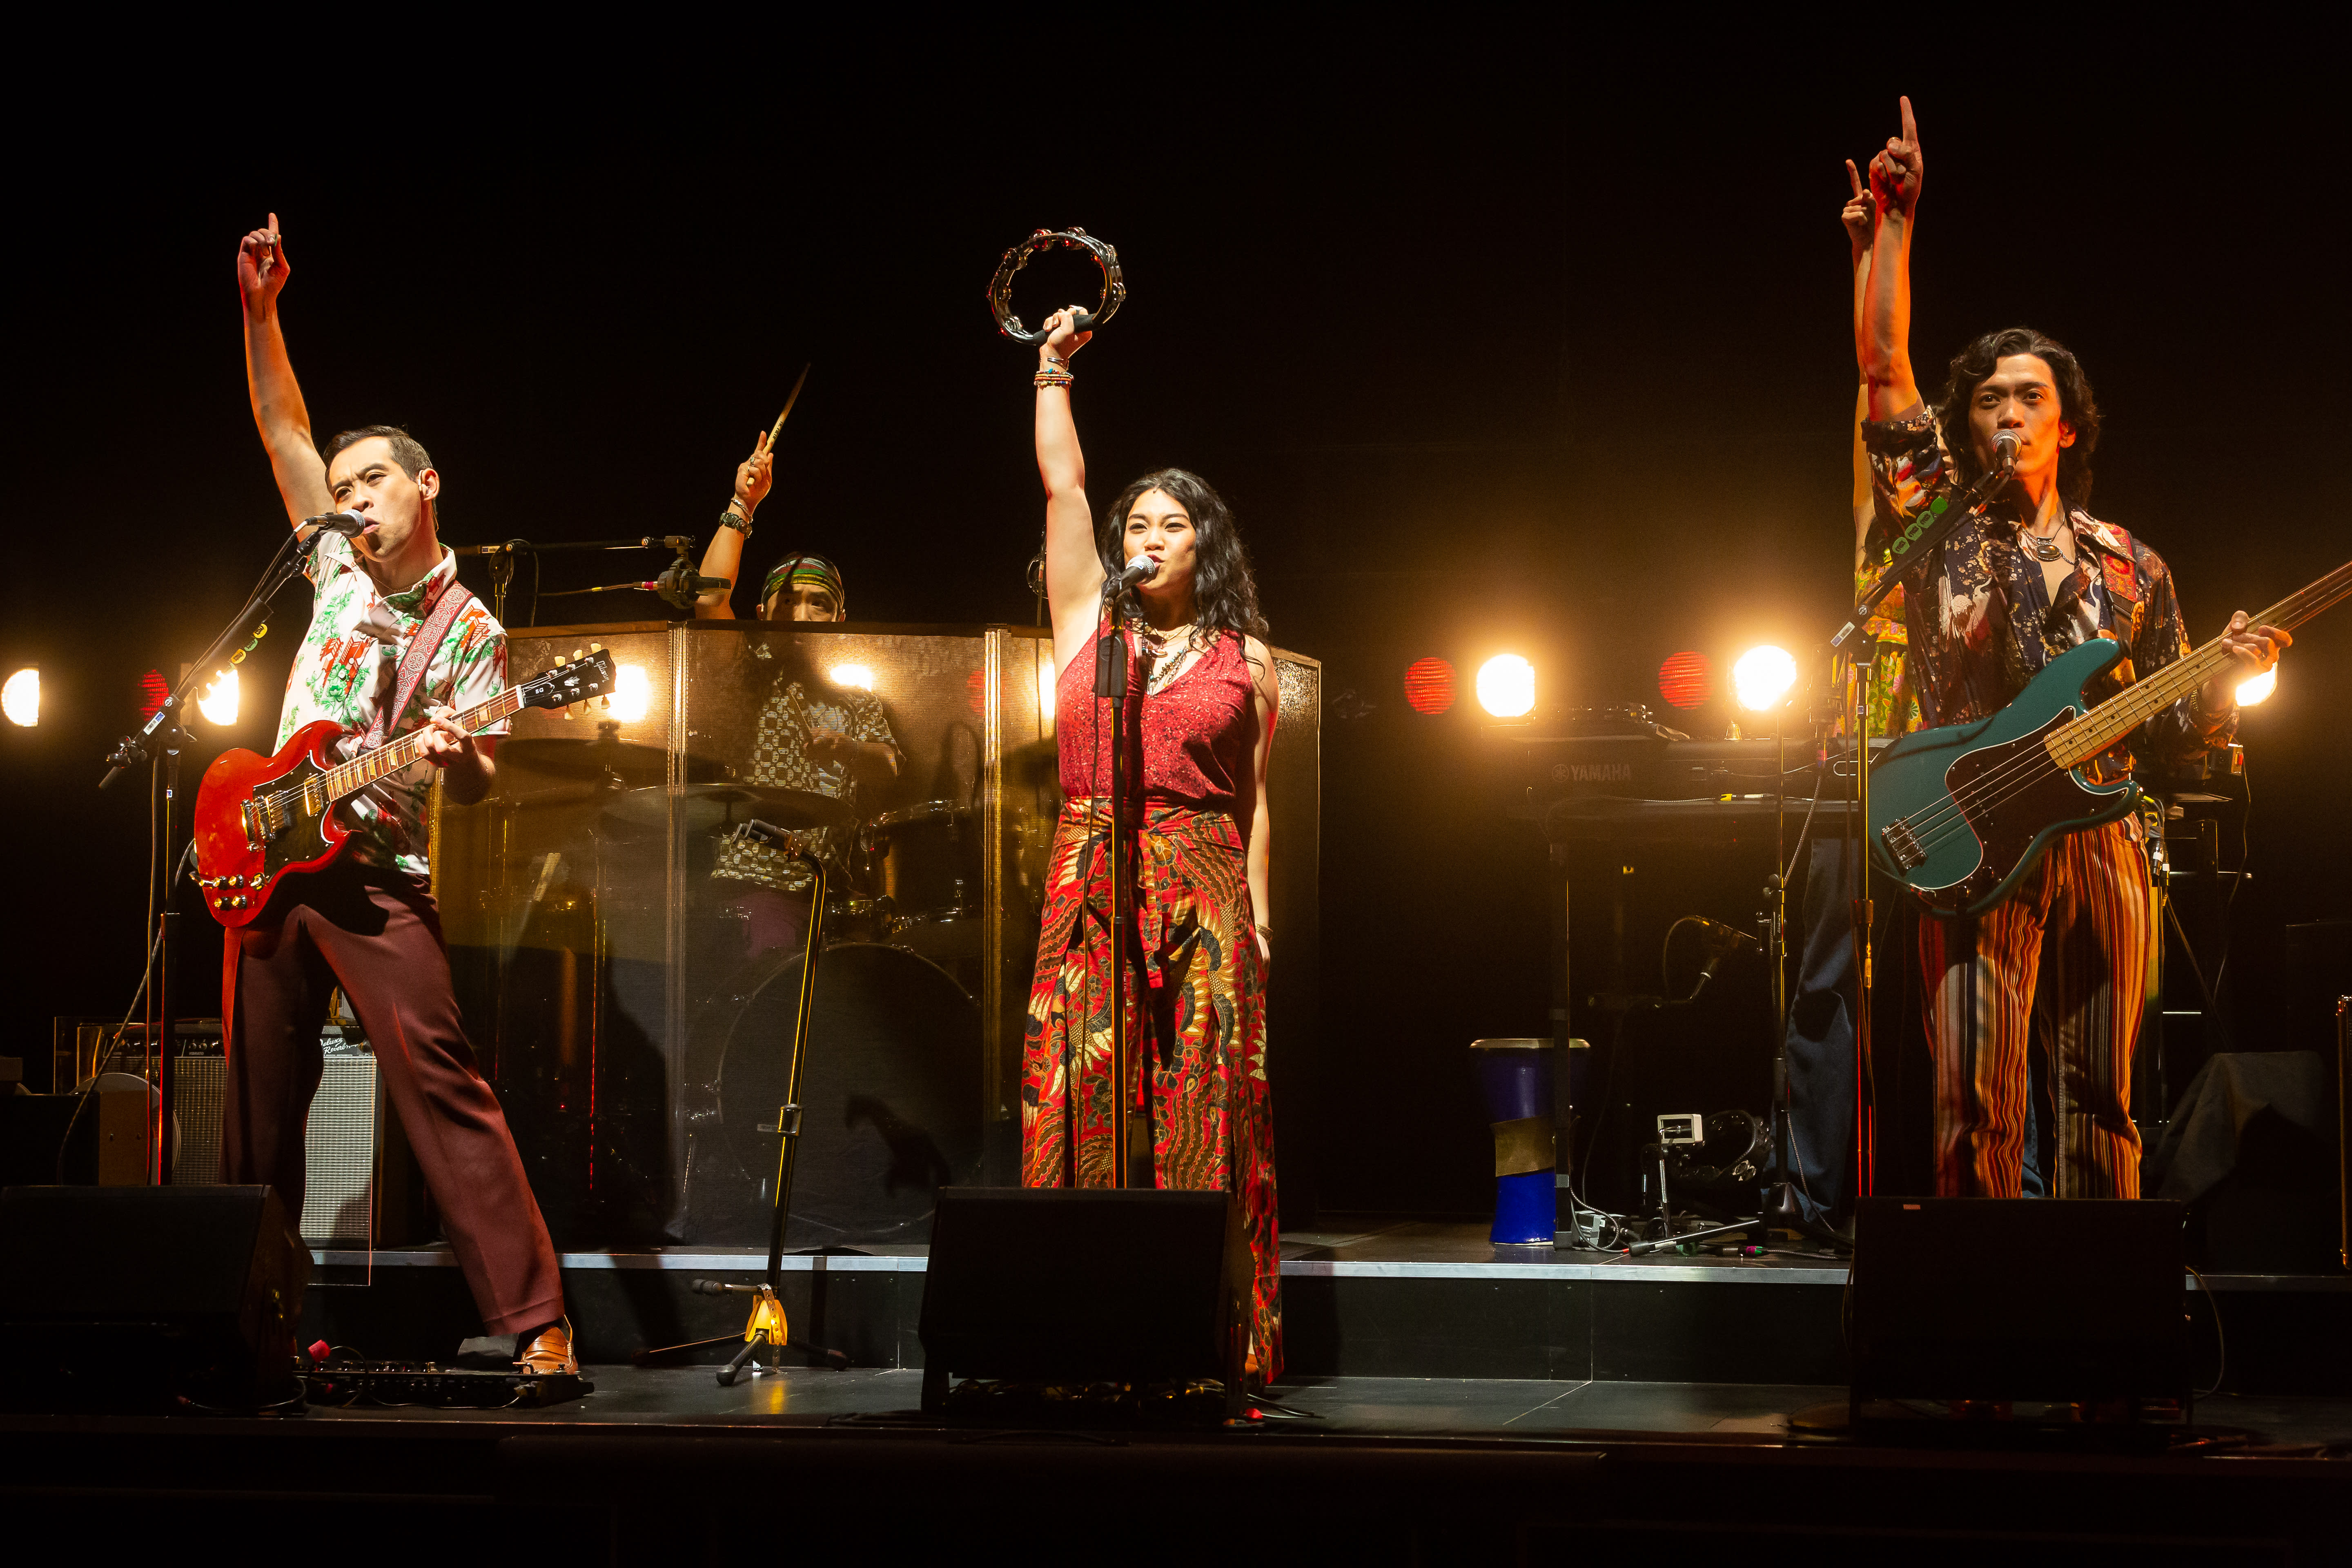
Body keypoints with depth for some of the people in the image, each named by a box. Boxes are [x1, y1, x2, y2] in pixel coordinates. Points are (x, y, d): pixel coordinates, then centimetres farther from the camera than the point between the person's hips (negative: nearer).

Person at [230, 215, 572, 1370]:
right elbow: (283, 433, 12)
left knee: (442, 1084, -16)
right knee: (262, 1101, 8)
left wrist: (457, 755, -25)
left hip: (377, 876, -5)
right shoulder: (340, 570, 13)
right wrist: (259, 312, 4)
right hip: (270, 858, 5)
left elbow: (478, 787, -2)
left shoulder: (471, 632, 1)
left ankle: (534, 1320, -22)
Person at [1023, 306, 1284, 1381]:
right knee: (1084, 1093, -4)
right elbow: (1063, 483, 8)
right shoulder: (1088, 619, 13)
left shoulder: (1244, 662, 10)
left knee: (1201, 1104, -4)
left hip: (1204, 889, -1)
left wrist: (1257, 913, 0)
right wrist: (1053, 370, 6)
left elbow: (1254, 798, 7)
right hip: (1090, 886, 1)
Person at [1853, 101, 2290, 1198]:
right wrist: (1895, 224, -3)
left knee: (2103, 1108, 3)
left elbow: (2176, 732, 15)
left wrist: (2231, 677, -5)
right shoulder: (1941, 522, 10)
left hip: (2105, 846, 2)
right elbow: (1882, 366, 1)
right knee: (1976, 1111, -11)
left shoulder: (2130, 568, 16)